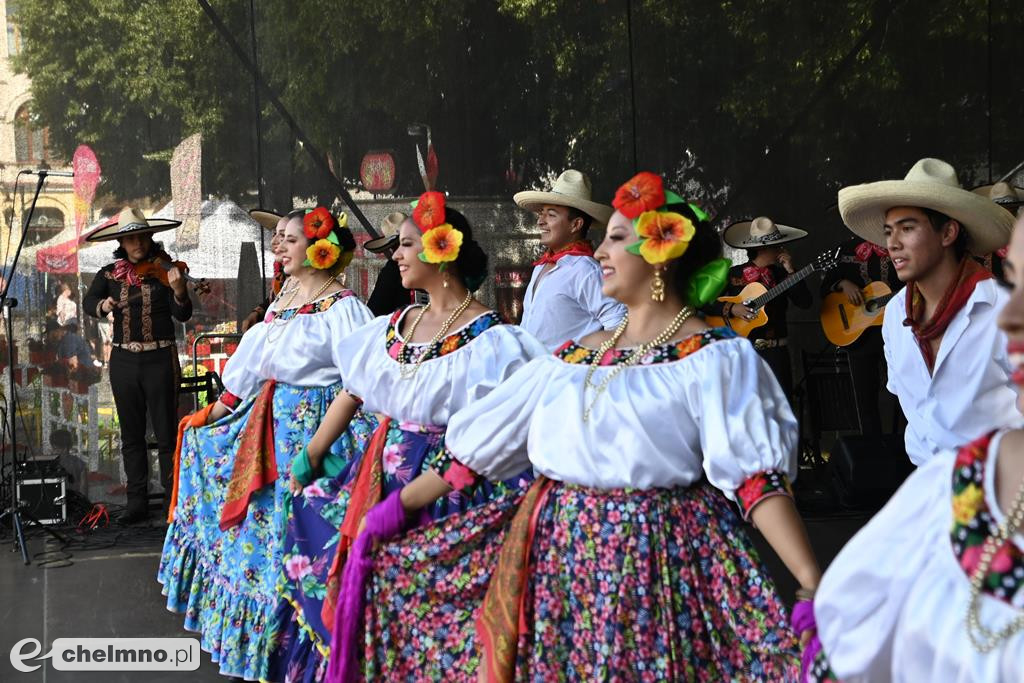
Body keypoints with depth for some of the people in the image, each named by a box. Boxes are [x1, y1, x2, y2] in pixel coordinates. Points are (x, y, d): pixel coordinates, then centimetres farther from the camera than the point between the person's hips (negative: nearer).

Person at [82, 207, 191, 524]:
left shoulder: (163, 269, -5)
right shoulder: (109, 274, 5)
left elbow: (183, 315, -11)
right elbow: (88, 302, 4)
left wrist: (178, 290, -31)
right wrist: (103, 305, -17)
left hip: (160, 359, -3)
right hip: (124, 360, 4)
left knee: (166, 432, -1)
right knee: (131, 433, 9)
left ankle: (174, 500, 5)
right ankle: (136, 501, 16)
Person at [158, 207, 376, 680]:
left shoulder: (341, 308, -14)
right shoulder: (283, 298, 11)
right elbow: (254, 364, 19)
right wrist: (222, 407, 23)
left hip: (314, 424, -9)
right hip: (270, 419, 9)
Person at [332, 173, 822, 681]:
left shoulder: (713, 358, -6)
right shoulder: (574, 355, 11)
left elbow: (754, 473, -17)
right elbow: (480, 443, 14)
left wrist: (816, 591, -28)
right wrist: (398, 508, 14)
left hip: (660, 566, -5)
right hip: (554, 556, 6)